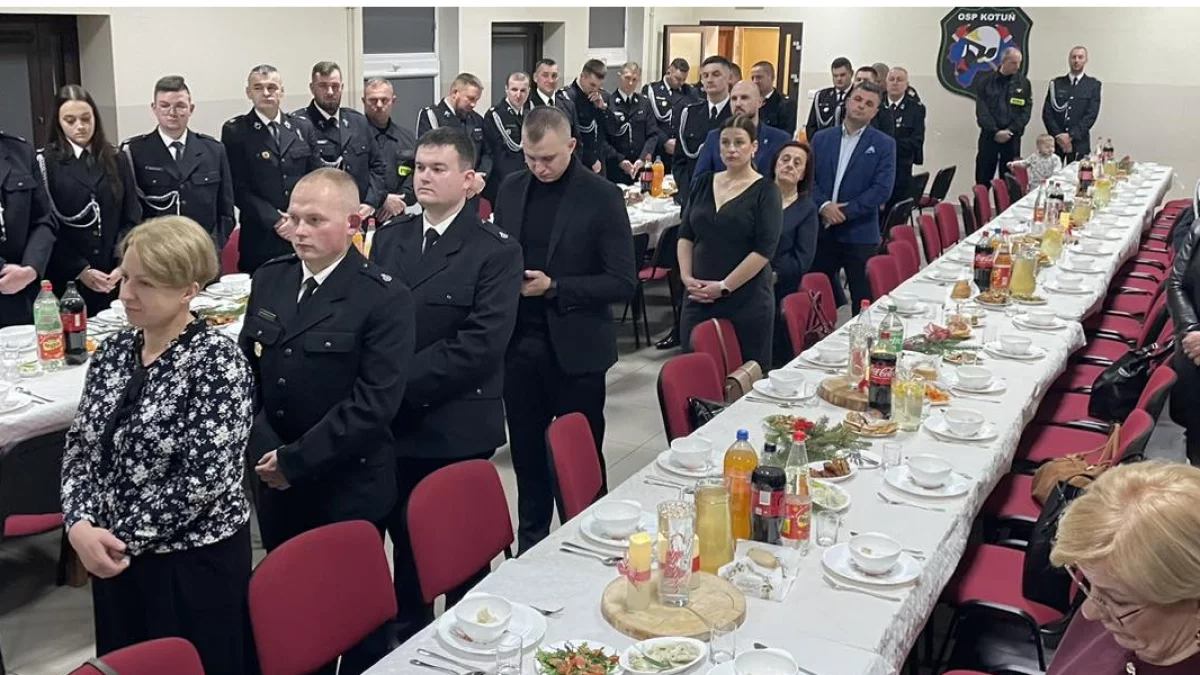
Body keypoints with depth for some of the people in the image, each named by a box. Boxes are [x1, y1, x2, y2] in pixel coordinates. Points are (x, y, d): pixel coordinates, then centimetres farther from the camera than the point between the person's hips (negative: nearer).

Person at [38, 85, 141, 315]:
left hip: (115, 276, 2)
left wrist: (123, 264, -8)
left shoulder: (116, 161, 9)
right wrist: (79, 270, -12)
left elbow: (132, 219, 5)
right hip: (66, 279, -2)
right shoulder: (45, 162, 0)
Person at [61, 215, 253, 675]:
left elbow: (205, 478, -21)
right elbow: (79, 446, 6)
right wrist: (80, 524, -10)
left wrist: (124, 537, -14)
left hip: (196, 559, -6)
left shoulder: (217, 361, -18)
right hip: (113, 555, 6)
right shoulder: (114, 350, 3)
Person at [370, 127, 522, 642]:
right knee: (404, 540, 16)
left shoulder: (496, 250, -8)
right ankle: (409, 638, 35)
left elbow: (482, 343, -17)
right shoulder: (388, 238, 10)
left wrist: (401, 382, -18)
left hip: (458, 426, -4)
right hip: (395, 422, 5)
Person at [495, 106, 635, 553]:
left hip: (575, 348, -4)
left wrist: (555, 287, -19)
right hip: (519, 344, 4)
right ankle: (530, 544, 32)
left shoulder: (602, 197, -9)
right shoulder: (511, 190, 6)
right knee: (526, 451, 15)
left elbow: (622, 283, -11)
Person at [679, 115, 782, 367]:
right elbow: (686, 234, 12)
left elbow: (764, 249, -11)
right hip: (698, 299, 4)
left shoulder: (765, 191, -3)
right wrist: (686, 276, -3)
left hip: (746, 302, -4)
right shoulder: (704, 183, 10)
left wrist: (724, 287, -14)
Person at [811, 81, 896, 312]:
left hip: (860, 234, -2)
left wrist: (845, 211, -15)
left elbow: (882, 189, -8)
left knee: (863, 299, 2)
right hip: (821, 230, 3)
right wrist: (824, 205, -14)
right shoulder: (821, 138, 9)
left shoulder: (884, 144, 1)